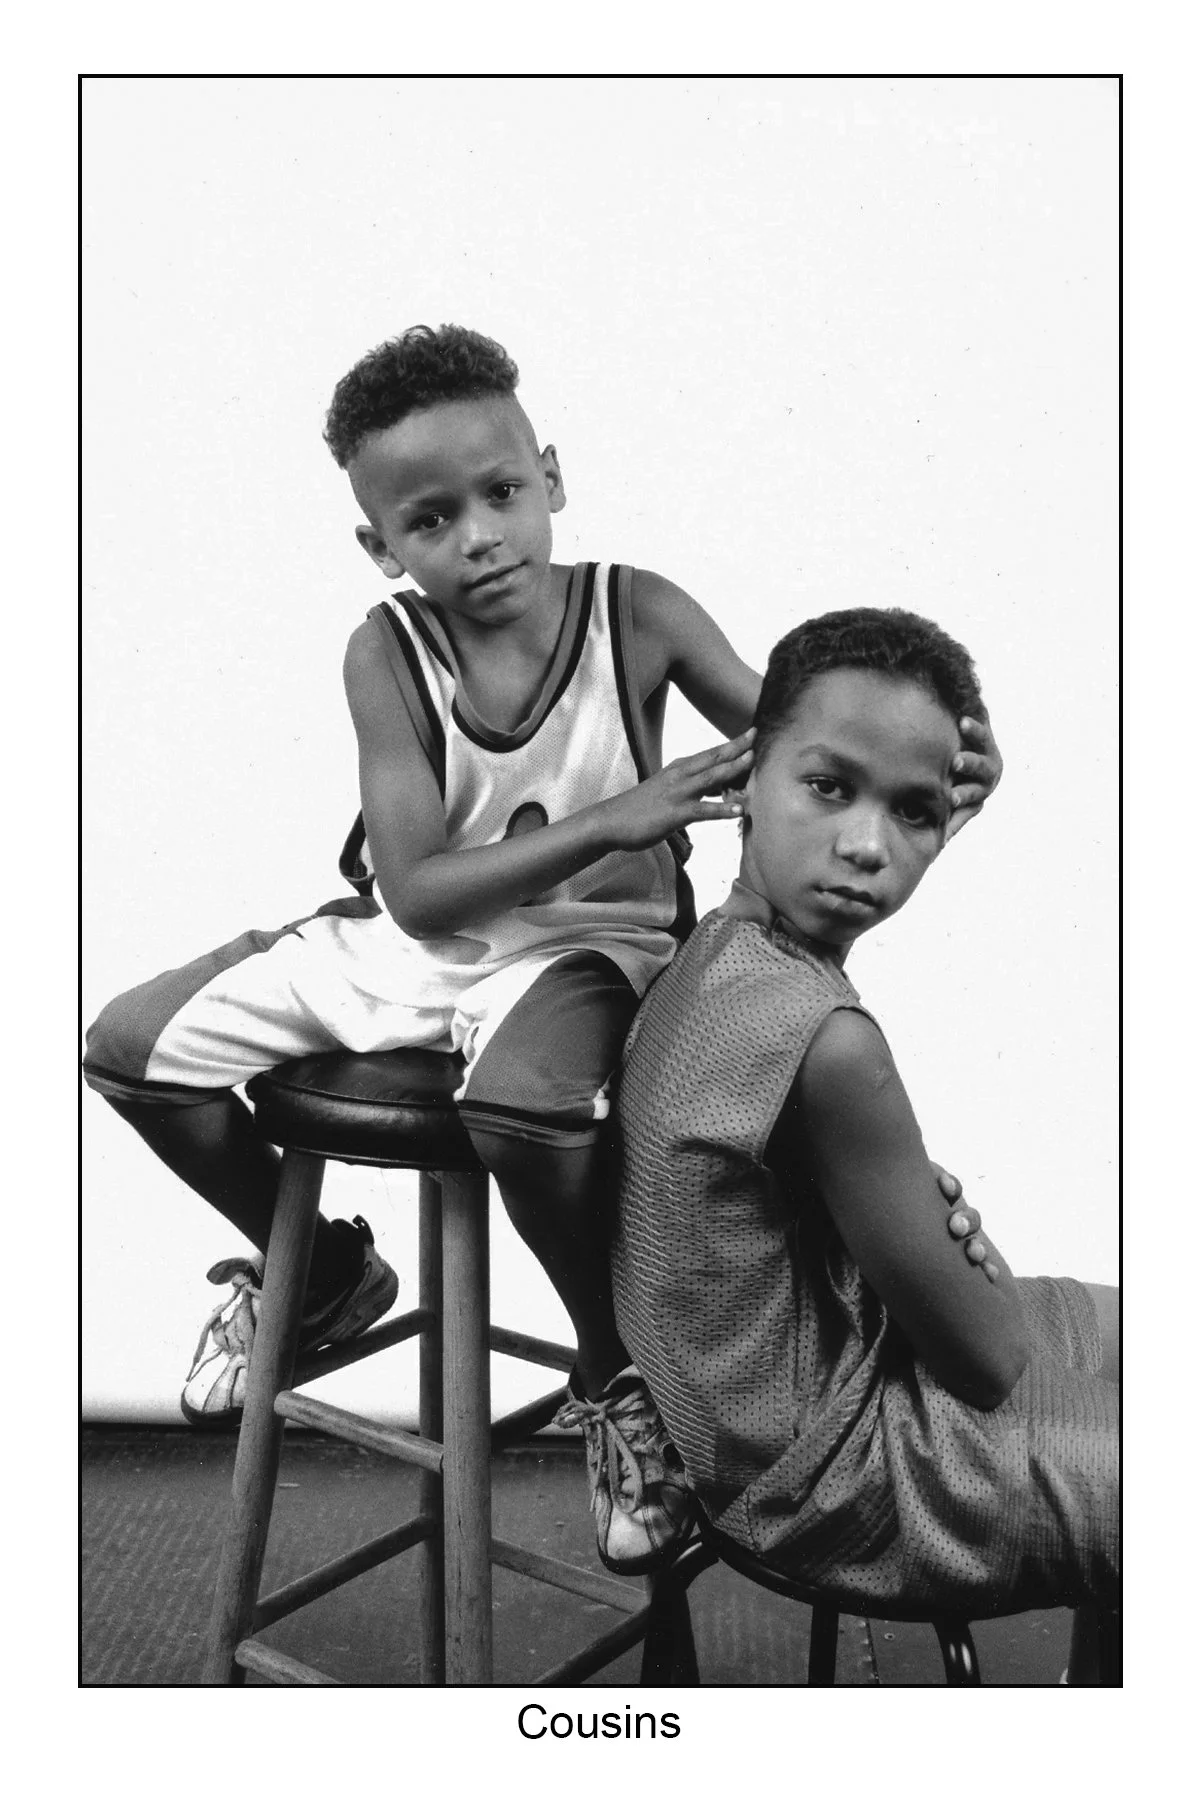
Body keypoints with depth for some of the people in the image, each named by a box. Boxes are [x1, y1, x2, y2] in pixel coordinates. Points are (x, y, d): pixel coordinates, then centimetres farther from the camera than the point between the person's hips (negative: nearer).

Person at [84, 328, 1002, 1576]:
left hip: (582, 939, -3)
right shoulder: (387, 650, -14)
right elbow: (418, 889, -21)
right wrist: (611, 821, -34)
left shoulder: (637, 615, -16)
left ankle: (619, 1374, -6)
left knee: (523, 1102, -39)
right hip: (406, 938, 4)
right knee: (129, 1049, -2)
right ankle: (319, 1272, 24)